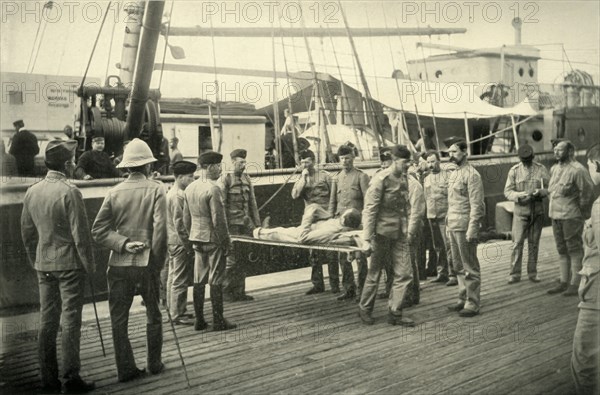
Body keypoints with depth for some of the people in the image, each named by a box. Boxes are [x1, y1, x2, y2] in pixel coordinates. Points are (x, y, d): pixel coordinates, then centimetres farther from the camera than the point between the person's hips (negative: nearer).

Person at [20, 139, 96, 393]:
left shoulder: (32, 192, 5)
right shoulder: (69, 192, -16)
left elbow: (26, 232, 12)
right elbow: (80, 233, -16)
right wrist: (90, 264, -6)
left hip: (43, 265, 7)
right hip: (69, 263, -6)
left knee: (47, 320, 12)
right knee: (70, 320, -1)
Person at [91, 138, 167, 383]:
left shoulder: (114, 192, 1)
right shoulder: (156, 189, -6)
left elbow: (98, 231, -7)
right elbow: (160, 229, -13)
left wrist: (123, 243, -7)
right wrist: (158, 261, -5)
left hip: (119, 264, 1)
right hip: (147, 263, -1)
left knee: (119, 319, 10)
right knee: (153, 316, 16)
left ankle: (126, 369, 12)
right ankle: (154, 364, 24)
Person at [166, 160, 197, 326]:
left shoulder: (172, 193, 14)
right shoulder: (179, 196, -18)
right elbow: (179, 223, -21)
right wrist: (188, 245, -18)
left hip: (173, 242, 11)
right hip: (180, 243, -11)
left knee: (173, 278, 15)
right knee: (180, 280, -4)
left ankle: (174, 311, 25)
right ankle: (178, 315, 1)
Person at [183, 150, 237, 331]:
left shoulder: (190, 188, 8)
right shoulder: (213, 189, -17)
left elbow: (186, 218, 14)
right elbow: (218, 220, -19)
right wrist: (227, 241, -10)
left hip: (197, 239, 8)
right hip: (213, 239, -8)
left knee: (199, 280, 11)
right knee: (216, 281, 0)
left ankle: (199, 320, 17)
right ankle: (218, 321, 6)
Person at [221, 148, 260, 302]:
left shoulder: (247, 178, 13)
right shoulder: (225, 179, -5)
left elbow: (252, 203, 18)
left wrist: (257, 223, 14)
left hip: (246, 224, 6)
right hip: (232, 224, -6)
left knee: (242, 259, 8)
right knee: (232, 259, -5)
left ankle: (239, 291, 14)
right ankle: (225, 291, 7)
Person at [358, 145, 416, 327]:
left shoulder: (404, 179, 9)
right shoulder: (381, 179, -14)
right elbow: (369, 210, -15)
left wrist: (408, 230, 17)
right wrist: (367, 239, -18)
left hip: (399, 234, 7)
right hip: (382, 232, -6)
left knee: (404, 274, 1)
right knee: (375, 273, 6)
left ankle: (394, 313, 12)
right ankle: (364, 309, 24)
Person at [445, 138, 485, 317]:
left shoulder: (471, 174, -11)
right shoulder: (453, 174, 15)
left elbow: (476, 205, -16)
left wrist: (471, 229, -20)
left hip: (465, 227, -9)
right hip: (453, 226, 9)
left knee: (470, 267, -1)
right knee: (458, 266, 14)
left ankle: (472, 304, 5)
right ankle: (463, 299, 23)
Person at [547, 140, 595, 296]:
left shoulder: (577, 170, -14)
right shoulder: (554, 169, 12)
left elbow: (587, 192, -13)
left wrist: (583, 211, -6)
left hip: (571, 217, -8)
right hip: (555, 215, 8)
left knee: (574, 250, -2)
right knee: (562, 250, 13)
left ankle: (575, 284, 3)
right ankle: (564, 283, 21)